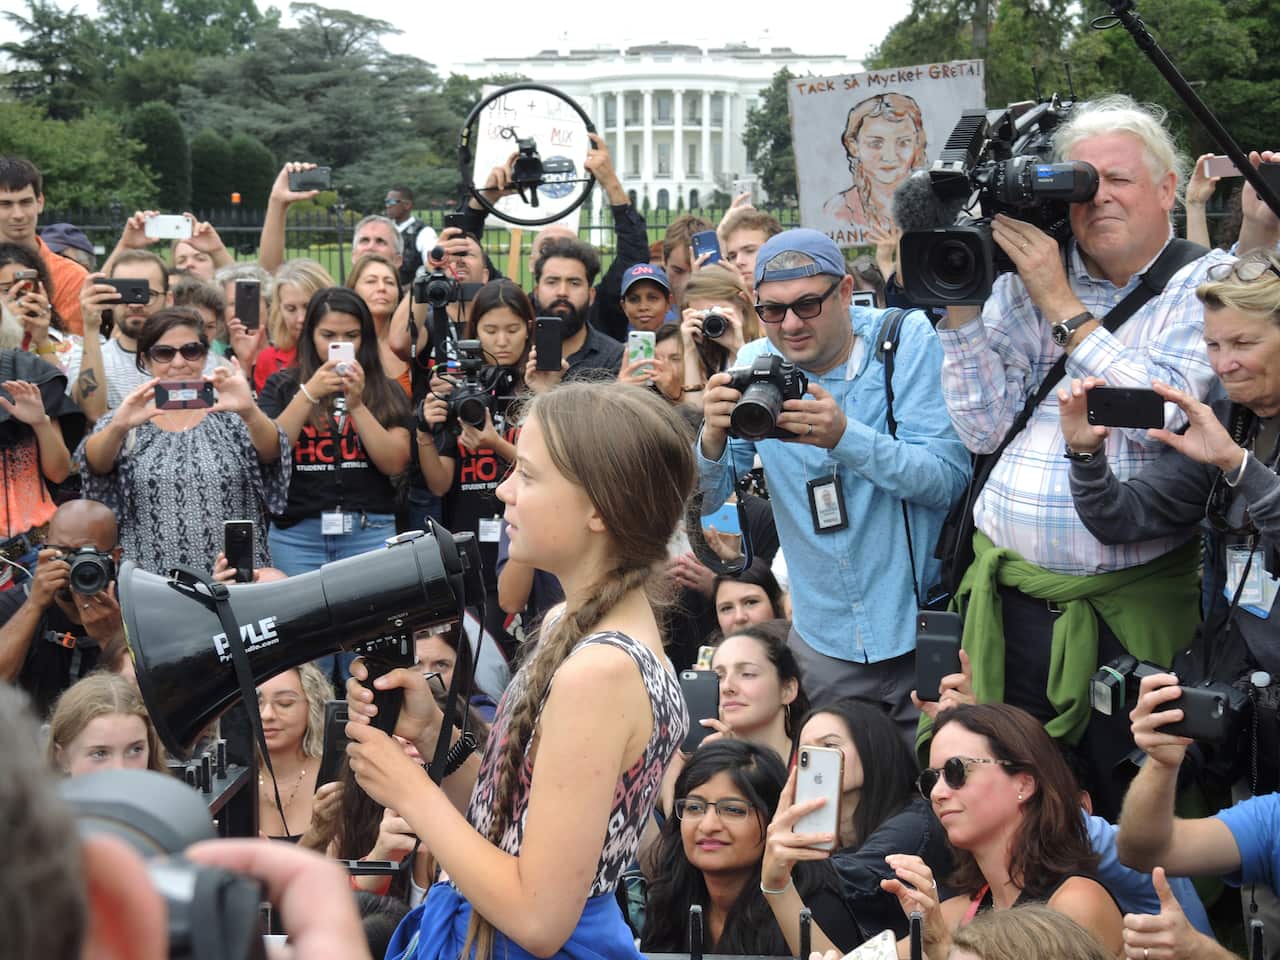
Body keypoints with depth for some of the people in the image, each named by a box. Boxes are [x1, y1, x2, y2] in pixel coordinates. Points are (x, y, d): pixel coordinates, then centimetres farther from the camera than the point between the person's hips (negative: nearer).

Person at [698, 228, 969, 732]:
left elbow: (949, 477, -16)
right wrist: (713, 439, -23)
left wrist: (844, 436, -30)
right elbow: (702, 501, -1)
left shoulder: (907, 338, -8)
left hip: (921, 633, -3)